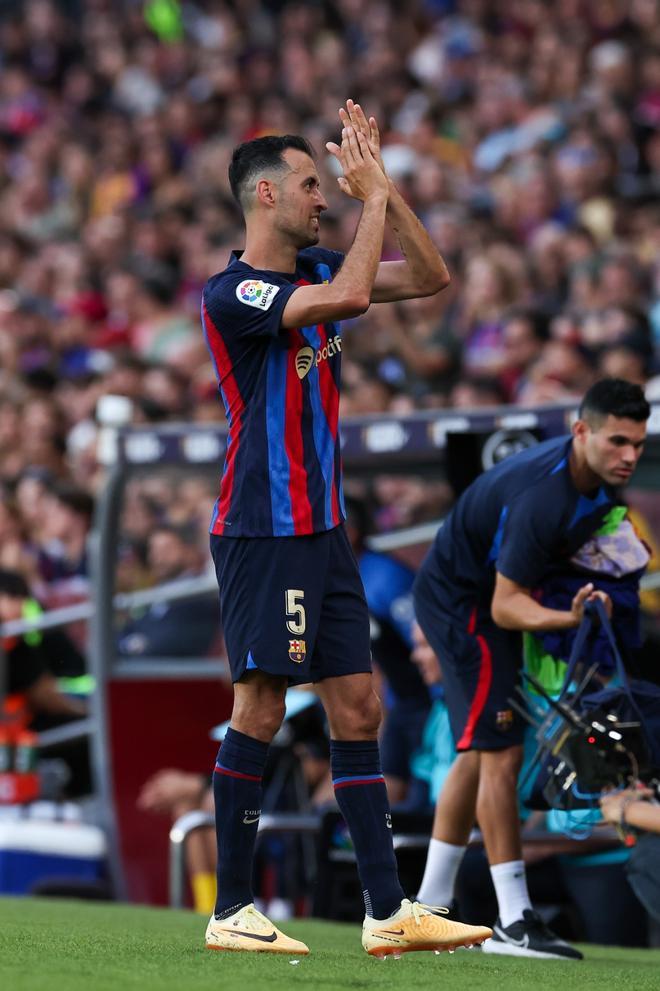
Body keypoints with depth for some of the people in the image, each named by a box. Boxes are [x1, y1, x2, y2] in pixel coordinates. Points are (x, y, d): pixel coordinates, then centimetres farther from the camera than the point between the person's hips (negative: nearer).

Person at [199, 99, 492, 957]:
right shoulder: (232, 293, -12)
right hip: (261, 531, -8)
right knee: (260, 710, -6)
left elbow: (431, 277, 13)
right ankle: (231, 911, 1)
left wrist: (384, 185, 3)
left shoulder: (313, 273, 13)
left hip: (324, 530, 8)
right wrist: (374, 195, -14)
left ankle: (387, 911, 4)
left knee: (358, 709, 4)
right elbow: (350, 295, -26)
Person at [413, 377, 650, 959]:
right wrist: (567, 619, -48)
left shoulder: (595, 475, -6)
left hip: (465, 592, 10)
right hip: (462, 600, -10)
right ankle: (513, 922, -16)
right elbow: (505, 606, -31)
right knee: (501, 752, -15)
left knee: (480, 752, 16)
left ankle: (430, 905, 25)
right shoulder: (543, 496, -34)